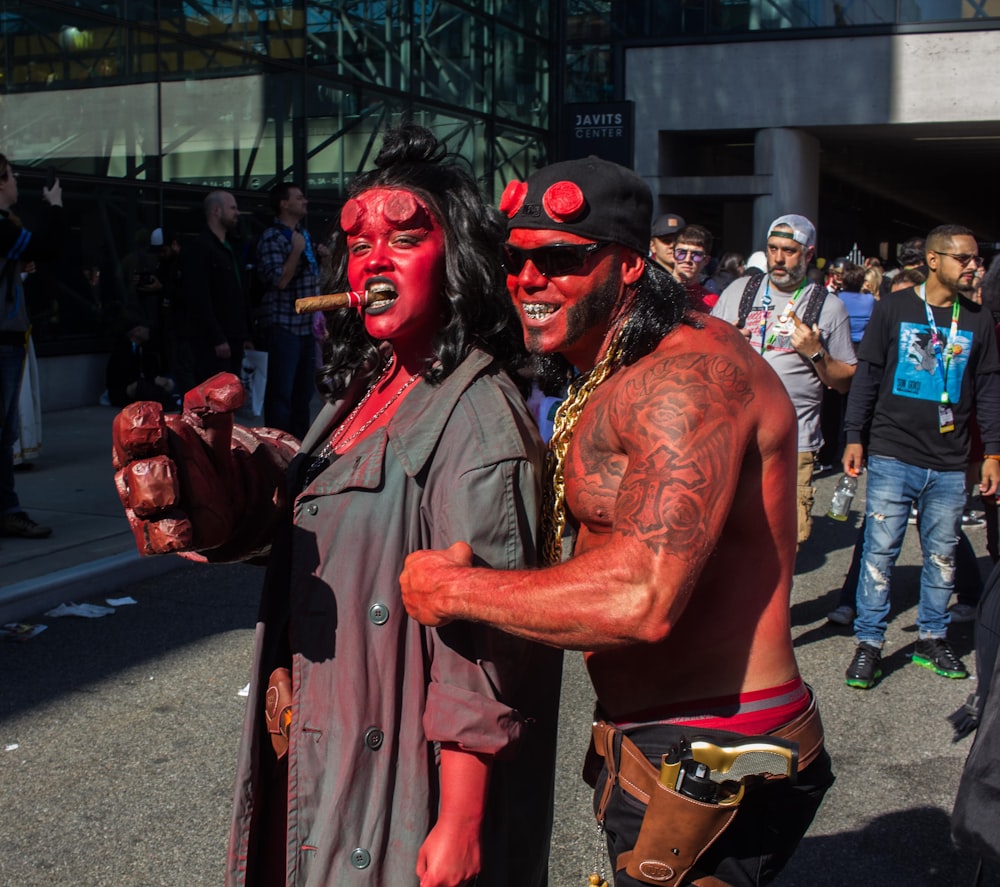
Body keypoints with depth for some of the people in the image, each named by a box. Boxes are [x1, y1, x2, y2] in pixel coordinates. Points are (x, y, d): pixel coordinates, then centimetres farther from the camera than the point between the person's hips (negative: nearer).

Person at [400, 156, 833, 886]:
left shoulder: (690, 374, -22)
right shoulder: (606, 383, 13)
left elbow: (644, 599, -32)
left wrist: (451, 589, -20)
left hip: (715, 767, -9)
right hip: (655, 747, 10)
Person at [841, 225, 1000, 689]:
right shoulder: (893, 308, 1)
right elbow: (867, 374, 3)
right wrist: (853, 436, -2)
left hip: (949, 464, 3)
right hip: (892, 457, -3)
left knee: (942, 555, 9)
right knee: (880, 551, -2)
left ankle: (932, 638, 24)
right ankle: (869, 643, 9)